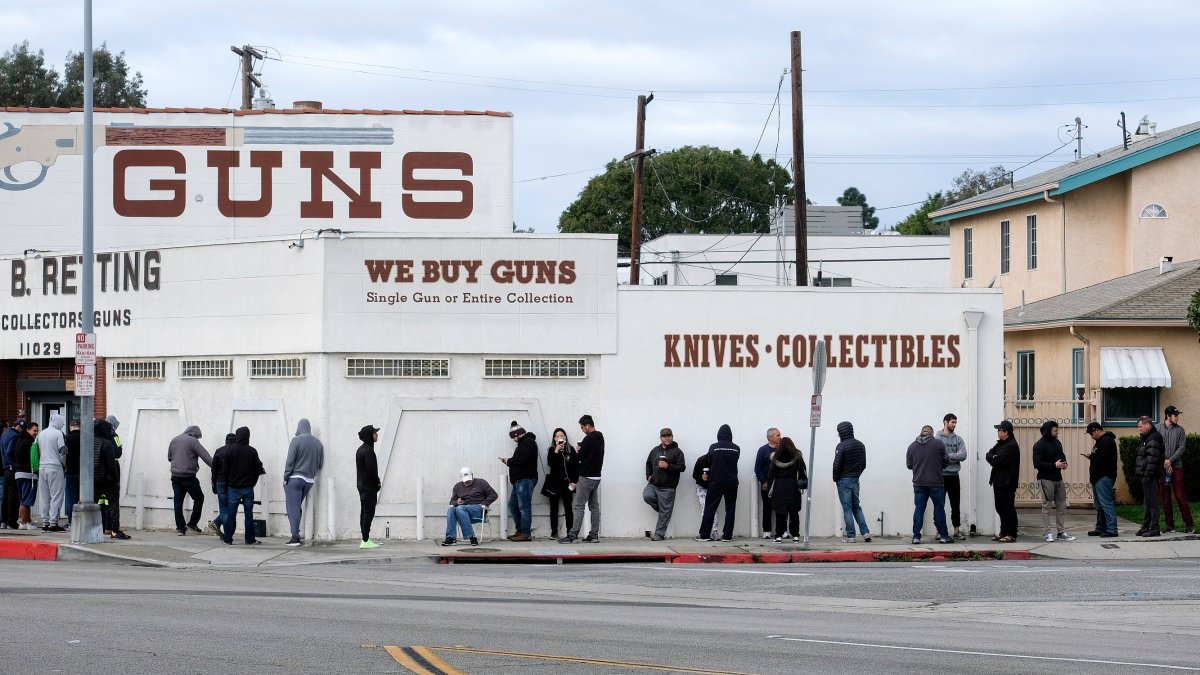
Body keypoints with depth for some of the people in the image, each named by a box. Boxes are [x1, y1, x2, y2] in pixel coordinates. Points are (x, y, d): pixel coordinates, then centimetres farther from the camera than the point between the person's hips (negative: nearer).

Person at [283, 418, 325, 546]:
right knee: (298, 506, 17)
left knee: (293, 508, -3)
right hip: (309, 481, 6)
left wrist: (285, 477, -5)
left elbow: (290, 461, -12)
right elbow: (321, 463, 10)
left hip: (295, 478, -6)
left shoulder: (296, 440, -10)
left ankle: (295, 537, -8)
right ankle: (296, 533, 17)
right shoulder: (318, 443, 7)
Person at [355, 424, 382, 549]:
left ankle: (365, 540, 14)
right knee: (369, 512, -9)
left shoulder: (361, 450, 15)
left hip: (362, 486, 10)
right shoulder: (368, 451, -16)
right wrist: (378, 482, -6)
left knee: (364, 513, 11)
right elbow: (371, 469, -22)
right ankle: (366, 541, -11)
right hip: (369, 487, -10)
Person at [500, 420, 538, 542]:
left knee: (524, 507, -9)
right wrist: (508, 461, 6)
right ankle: (520, 530, 19)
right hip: (520, 480, 11)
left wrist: (509, 461, -7)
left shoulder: (528, 442, -10)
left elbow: (522, 459, -21)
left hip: (525, 480, -11)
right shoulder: (523, 443, 21)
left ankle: (525, 533, -8)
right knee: (513, 505, 14)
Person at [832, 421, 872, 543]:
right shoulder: (861, 445, 8)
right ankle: (865, 532, 5)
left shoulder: (842, 446, -14)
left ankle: (850, 536, -2)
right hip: (855, 480, 6)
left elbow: (837, 465, -17)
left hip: (844, 480, -6)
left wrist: (835, 478, -2)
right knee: (857, 507, 15)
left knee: (847, 508, -2)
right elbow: (863, 464, 12)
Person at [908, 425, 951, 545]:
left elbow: (909, 465, 10)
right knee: (939, 509, 6)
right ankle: (943, 536, 10)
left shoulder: (912, 446, 4)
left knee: (919, 509, 5)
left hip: (919, 483, 2)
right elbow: (946, 461, 1)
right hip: (935, 483, -2)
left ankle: (916, 536, 1)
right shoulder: (938, 444, -4)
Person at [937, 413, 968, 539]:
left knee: (955, 505, 7)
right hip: (940, 475, -3)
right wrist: (954, 457, -12)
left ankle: (957, 530, 12)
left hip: (954, 475, 3)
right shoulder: (937, 439, -2)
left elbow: (963, 455, -5)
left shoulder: (958, 439, 8)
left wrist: (948, 456, -13)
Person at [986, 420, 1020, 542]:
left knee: (1008, 508, -5)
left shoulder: (1011, 446, -15)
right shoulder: (1000, 444, 17)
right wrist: (993, 458, -10)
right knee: (1000, 508, 13)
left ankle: (1011, 534, -2)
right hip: (999, 481, 10)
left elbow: (997, 462, -19)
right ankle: (1004, 532, 21)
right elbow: (988, 455, 11)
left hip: (1007, 483, -10)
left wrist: (992, 459, 2)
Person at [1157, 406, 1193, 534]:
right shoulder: (1157, 429, 5)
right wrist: (1164, 463, -8)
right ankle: (1169, 524, 10)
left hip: (1176, 466, -1)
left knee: (1180, 496, -5)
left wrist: (1170, 460, -12)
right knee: (1164, 497, 3)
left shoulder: (1180, 430, 6)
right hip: (1161, 467, 1)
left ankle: (1188, 524, -2)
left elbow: (1181, 448, 0)